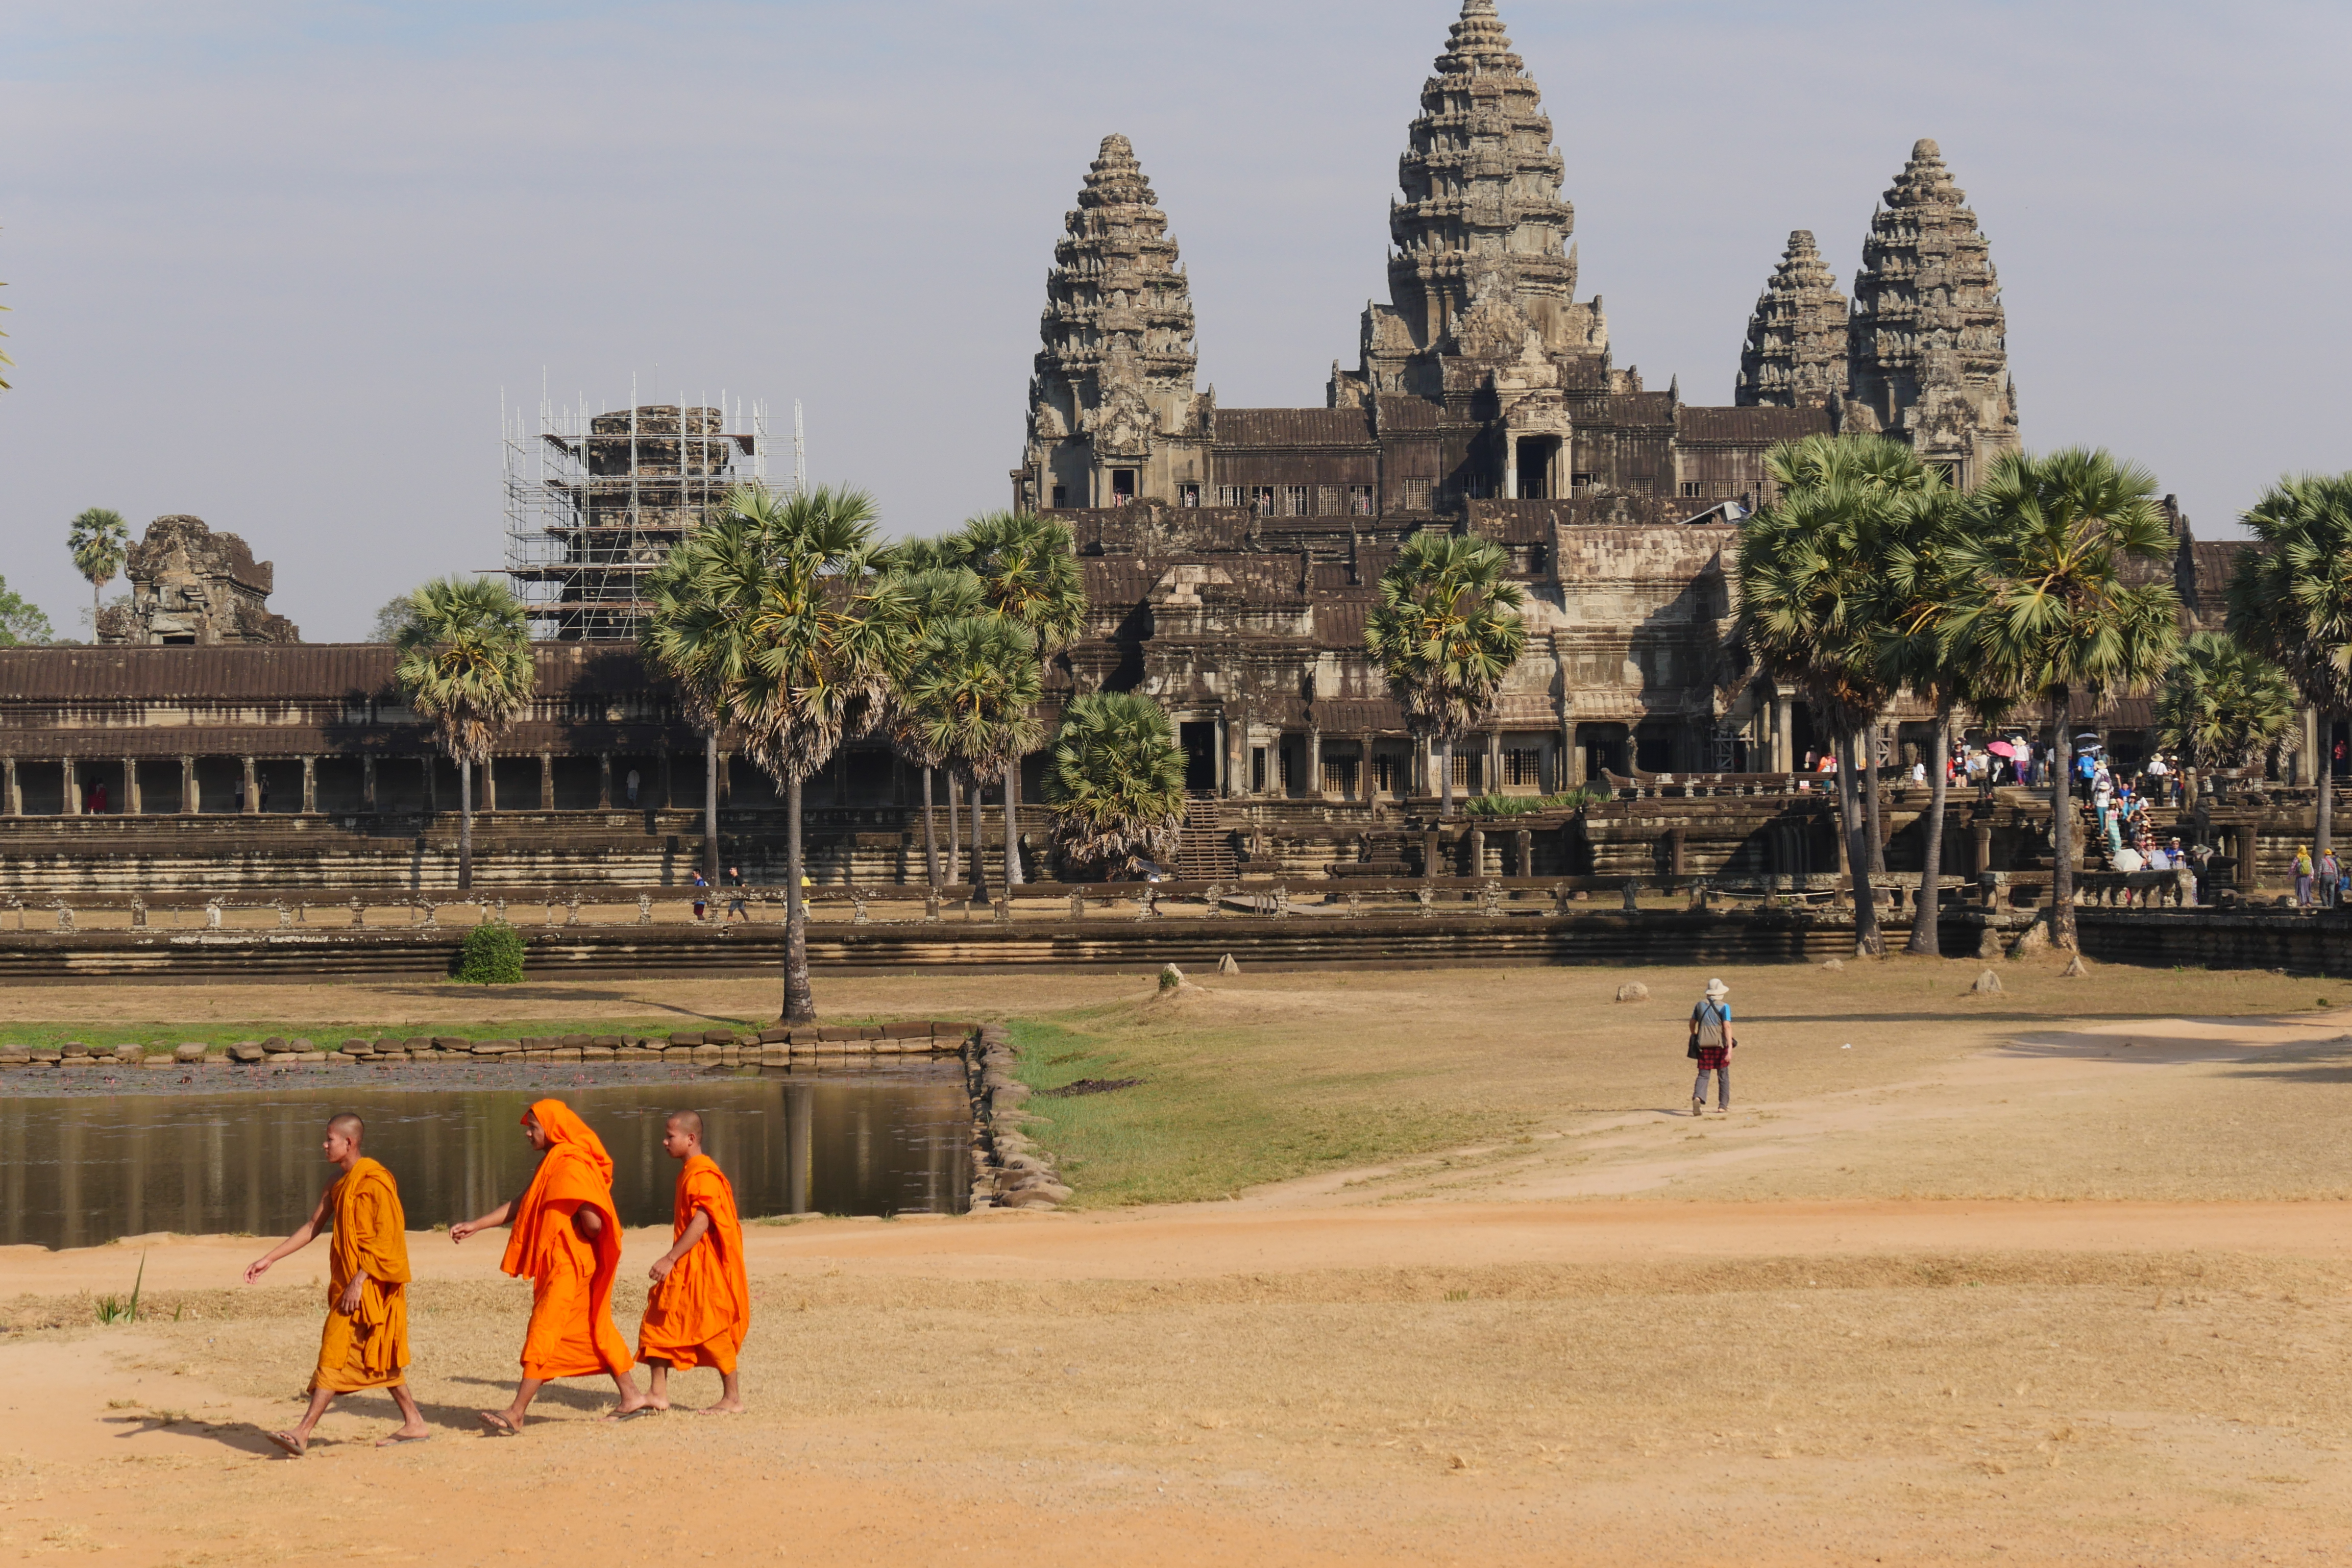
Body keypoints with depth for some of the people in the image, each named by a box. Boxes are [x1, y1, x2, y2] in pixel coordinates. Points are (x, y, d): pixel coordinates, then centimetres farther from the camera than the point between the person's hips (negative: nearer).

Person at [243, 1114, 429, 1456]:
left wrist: (359, 1281, -23)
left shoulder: (374, 1181, -15)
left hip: (370, 1284, -10)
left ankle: (303, 1433, -13)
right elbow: (312, 1228, 18)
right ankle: (414, 1423, 15)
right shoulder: (341, 1185, 15)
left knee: (336, 1353, -11)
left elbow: (386, 1236, -19)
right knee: (378, 1358, 11)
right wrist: (267, 1260, 14)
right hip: (350, 1282, 10)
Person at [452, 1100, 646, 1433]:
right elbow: (519, 1205, 19)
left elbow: (592, 1223, -24)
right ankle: (631, 1396, 21)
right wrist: (475, 1226, 14)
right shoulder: (552, 1162, 14)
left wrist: (574, 1238, -4)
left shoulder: (571, 1167, -19)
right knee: (595, 1331, 15)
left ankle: (516, 1415, -10)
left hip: (569, 1266, -10)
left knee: (542, 1333, -9)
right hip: (560, 1265, 10)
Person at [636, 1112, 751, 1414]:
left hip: (703, 1269, -10)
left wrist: (671, 1259, -28)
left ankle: (733, 1398, 6)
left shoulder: (703, 1176, -17)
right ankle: (658, 1393, 8)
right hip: (685, 1269, 10)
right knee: (658, 1324, 6)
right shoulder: (689, 1173, 15)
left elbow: (702, 1222, -26)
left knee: (712, 1331, -4)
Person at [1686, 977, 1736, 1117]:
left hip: (1703, 1046, 3)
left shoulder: (1700, 1005, 7)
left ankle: (1697, 1098, -25)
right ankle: (1723, 1105, 17)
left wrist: (1694, 1036, 35)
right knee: (1723, 1075, 13)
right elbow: (1727, 1027, -14)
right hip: (1720, 1045, -3)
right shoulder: (1724, 1007, -6)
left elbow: (1692, 1023, 16)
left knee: (1703, 1075, 1)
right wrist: (1730, 1048, -18)